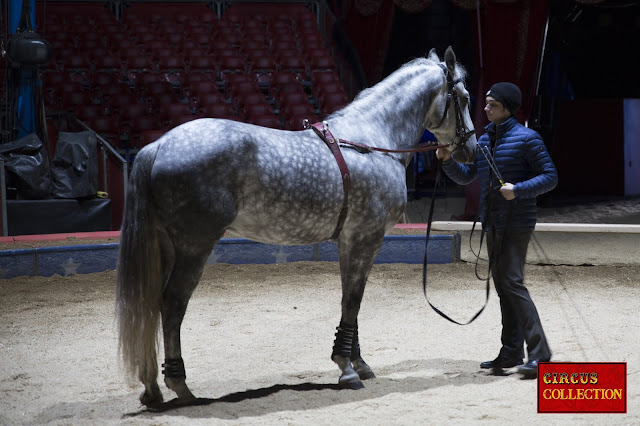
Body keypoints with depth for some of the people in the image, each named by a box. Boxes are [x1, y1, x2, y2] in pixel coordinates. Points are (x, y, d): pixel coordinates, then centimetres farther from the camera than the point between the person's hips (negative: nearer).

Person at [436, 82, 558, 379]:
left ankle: (539, 353, -17)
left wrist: (518, 190, -23)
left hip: (517, 221, -8)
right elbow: (465, 176, 19)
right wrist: (447, 160, 1)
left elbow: (550, 177, -11)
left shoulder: (526, 138, -9)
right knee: (502, 286, 9)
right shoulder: (484, 140, 14)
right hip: (492, 222, 8)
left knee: (512, 282, -17)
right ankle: (511, 353, 14)